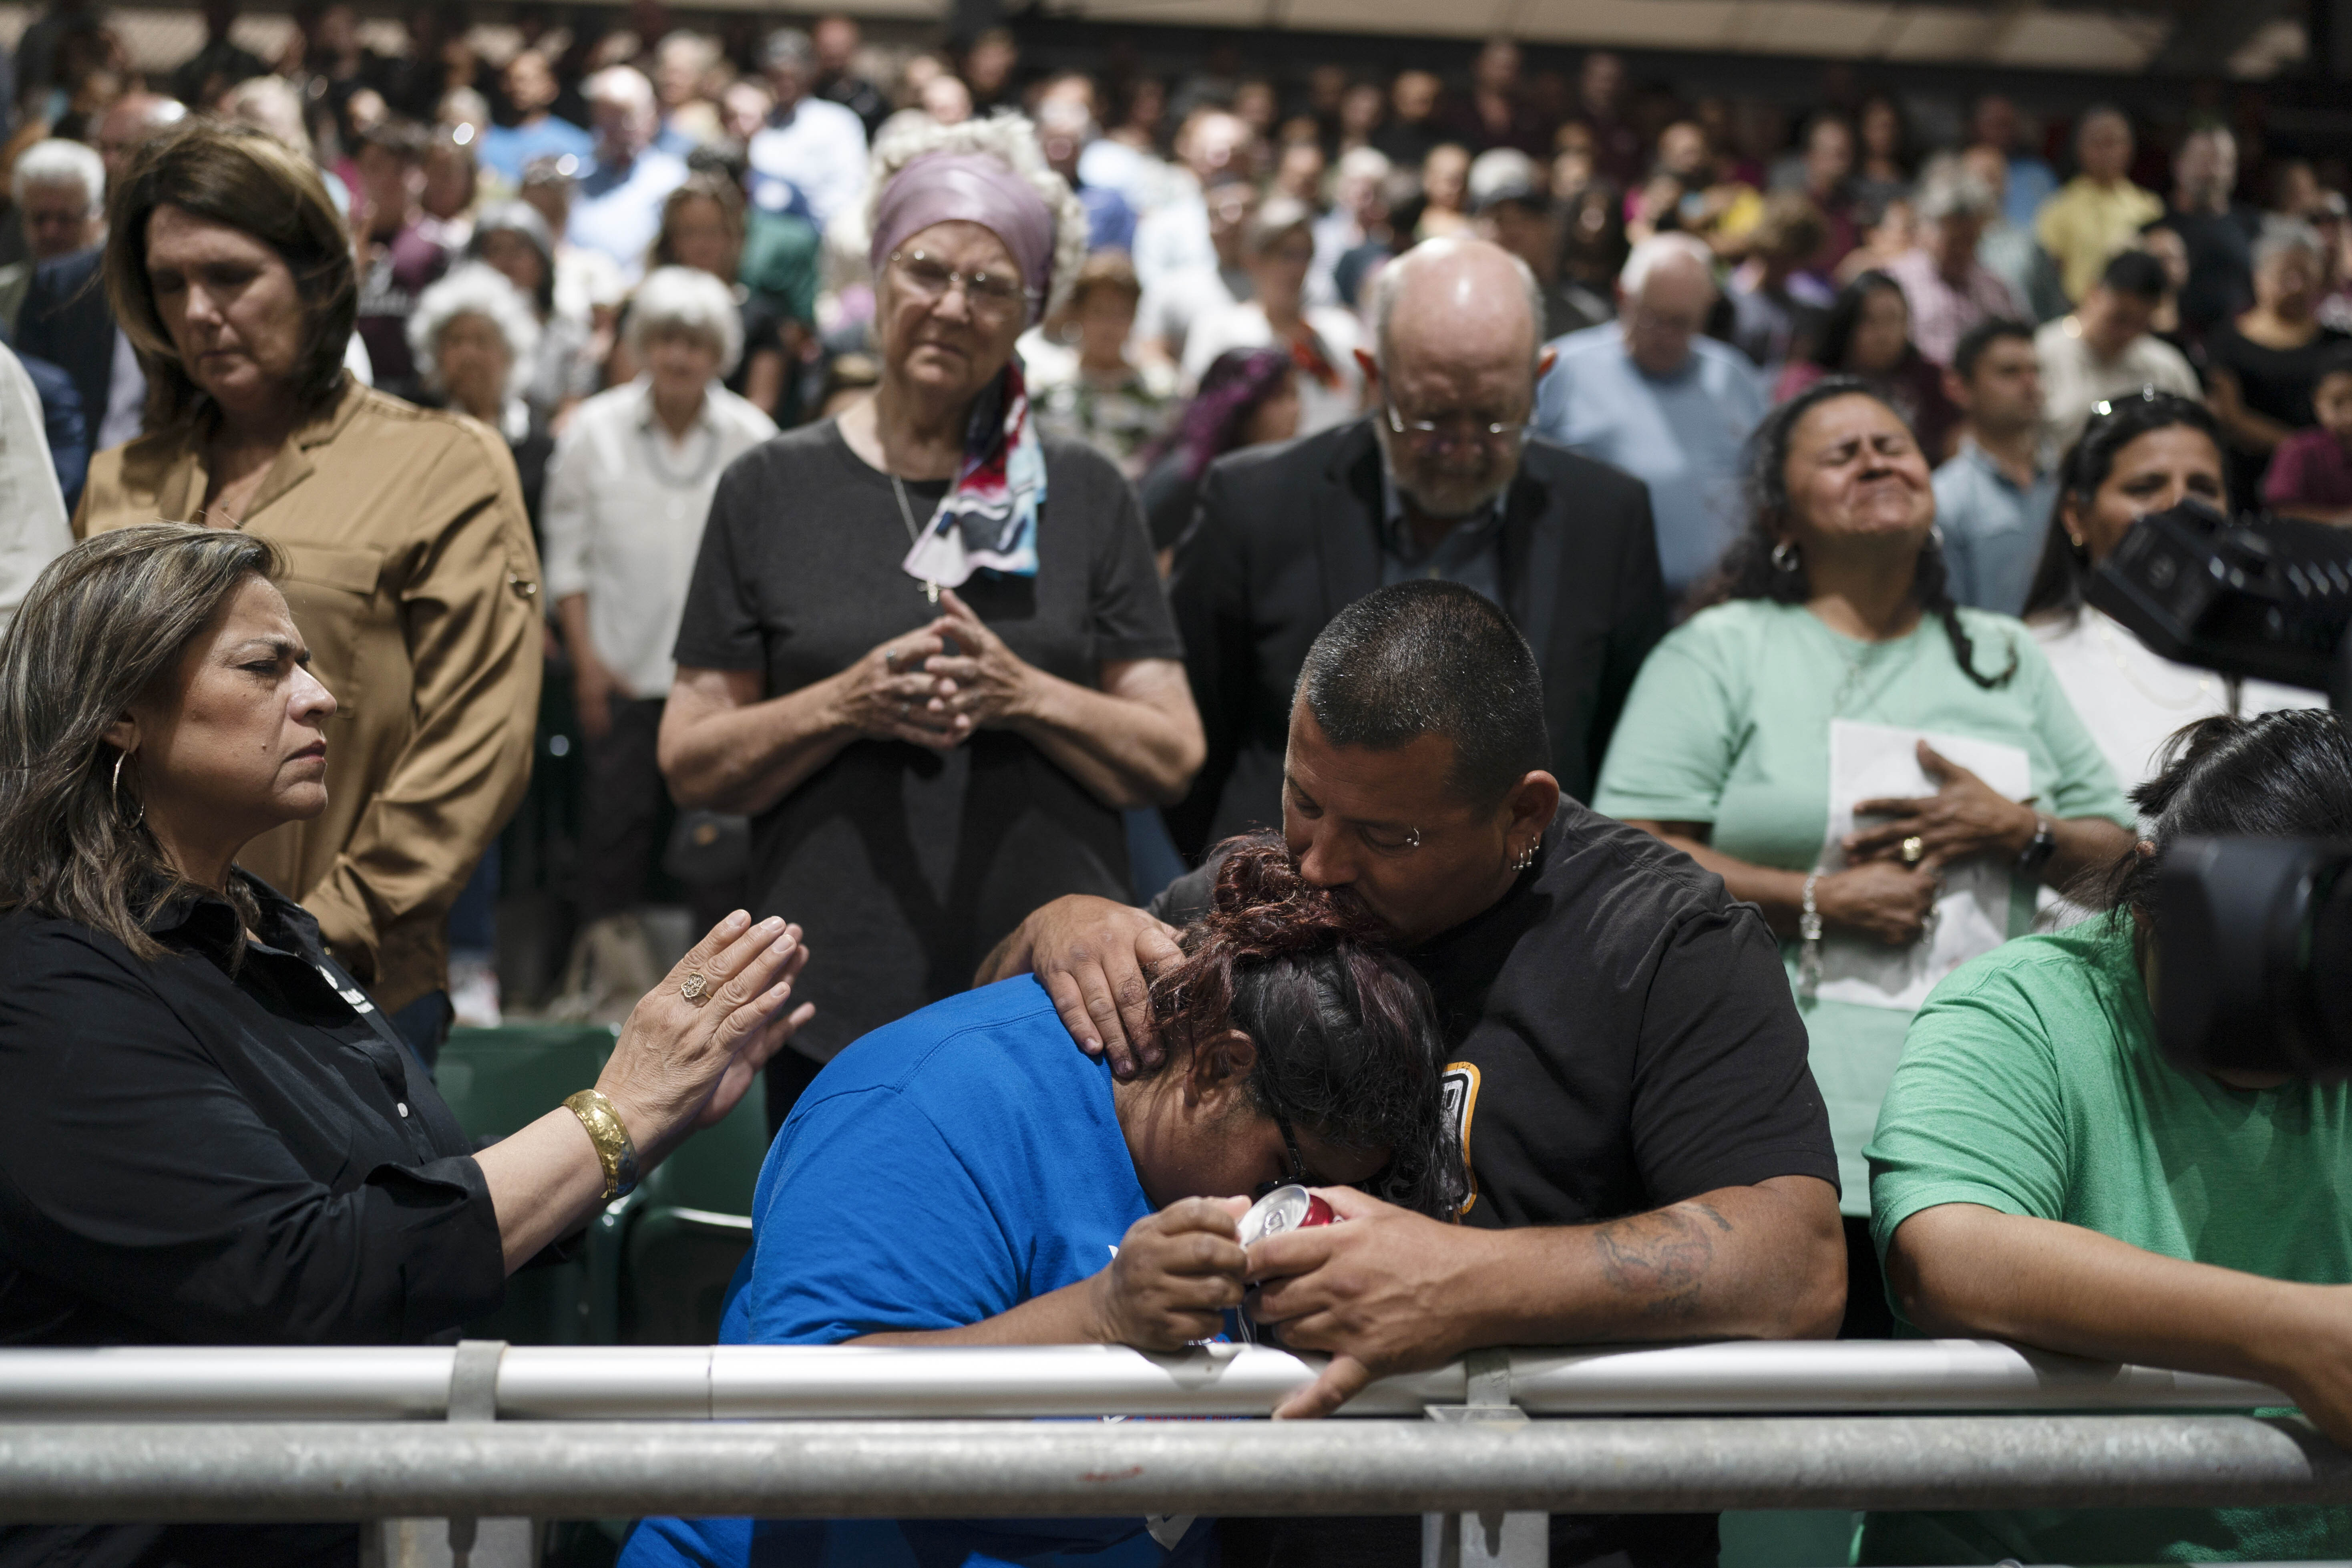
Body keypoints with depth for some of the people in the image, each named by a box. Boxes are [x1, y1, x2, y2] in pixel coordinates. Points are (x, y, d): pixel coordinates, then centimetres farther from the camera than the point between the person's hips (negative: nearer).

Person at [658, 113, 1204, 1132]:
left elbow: (1174, 758, 5)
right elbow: (691, 767, 4)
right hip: (837, 1010, 0)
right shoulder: (772, 491, 7)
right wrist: (845, 704, -12)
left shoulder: (1084, 495, 9)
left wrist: (1024, 695, -11)